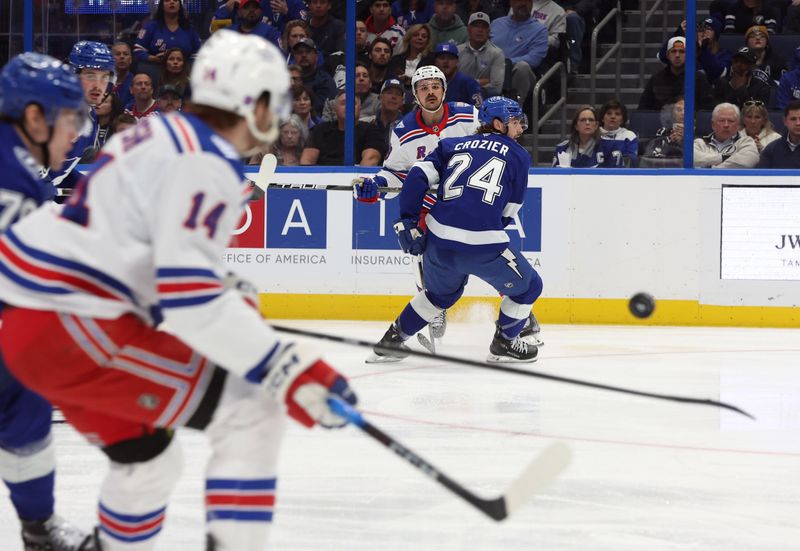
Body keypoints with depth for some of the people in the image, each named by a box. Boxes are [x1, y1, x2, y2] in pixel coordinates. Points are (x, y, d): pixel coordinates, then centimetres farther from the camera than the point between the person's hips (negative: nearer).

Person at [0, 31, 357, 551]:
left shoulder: (162, 134, 16)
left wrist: (232, 302, 28)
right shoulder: (206, 163, -14)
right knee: (253, 414, -8)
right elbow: (189, 296, -24)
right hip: (74, 328, -10)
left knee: (148, 460, 26)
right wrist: (289, 369, -24)